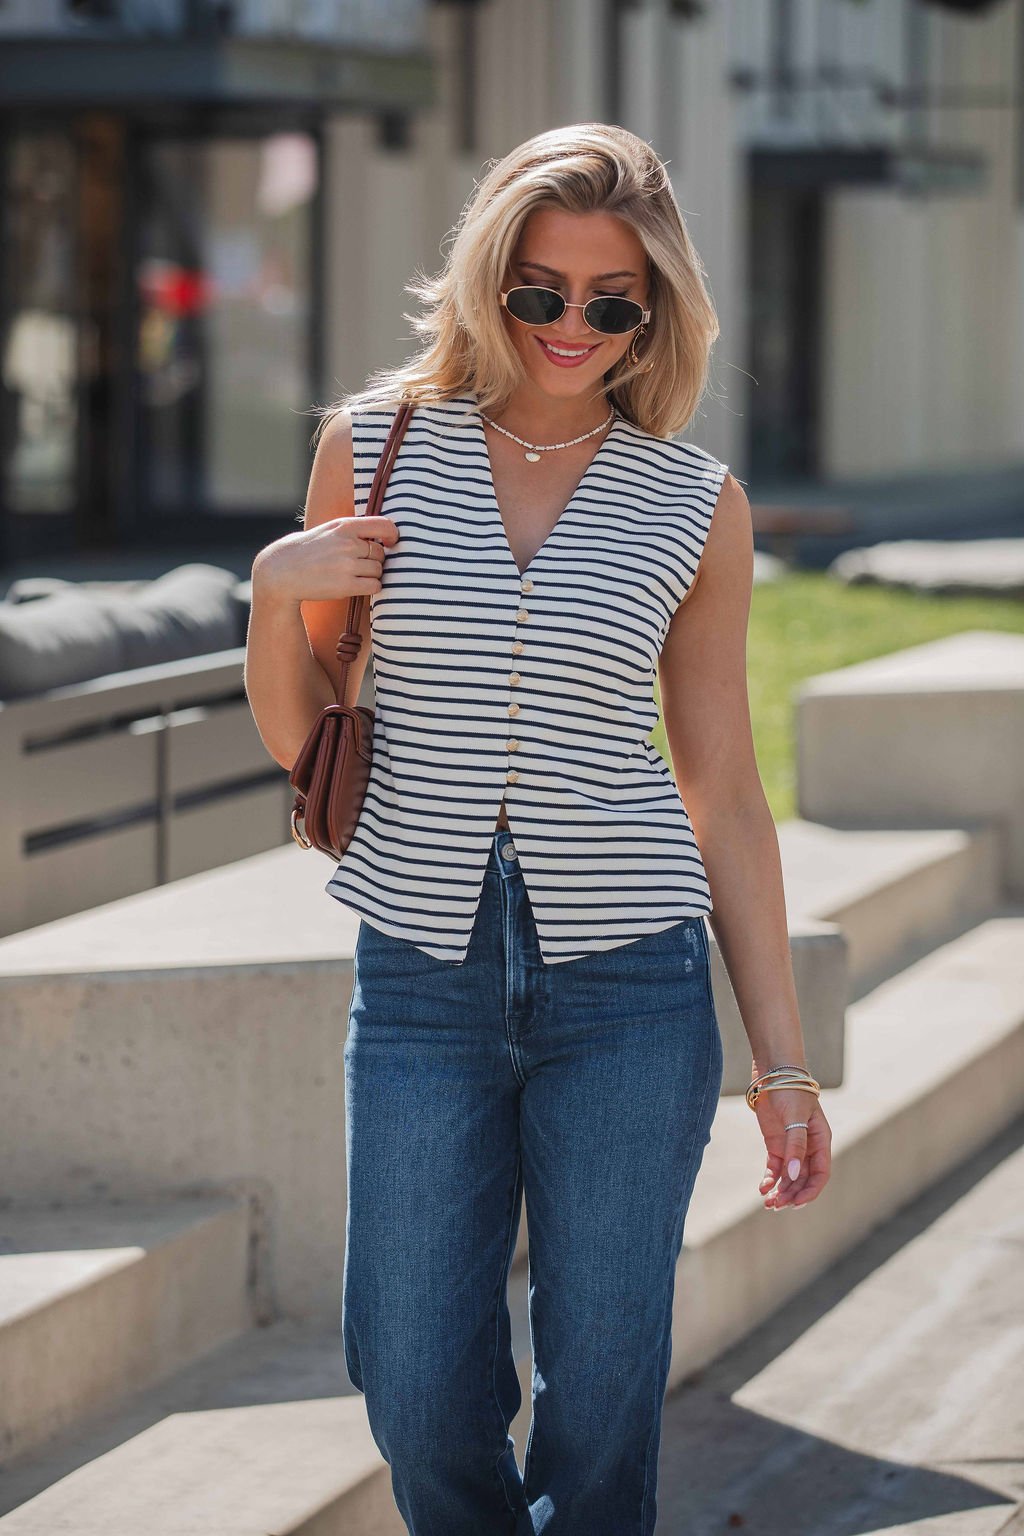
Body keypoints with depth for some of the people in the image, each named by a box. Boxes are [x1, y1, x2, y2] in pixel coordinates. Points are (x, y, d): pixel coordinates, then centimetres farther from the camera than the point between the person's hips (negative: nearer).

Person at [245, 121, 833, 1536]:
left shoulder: (695, 506, 2)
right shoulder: (377, 444, 2)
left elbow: (723, 792, 7)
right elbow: (295, 733, 9)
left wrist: (781, 1055, 6)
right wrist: (276, 587, -11)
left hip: (628, 989, -1)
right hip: (424, 976, 1)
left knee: (603, 1405, 3)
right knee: (423, 1405, 3)